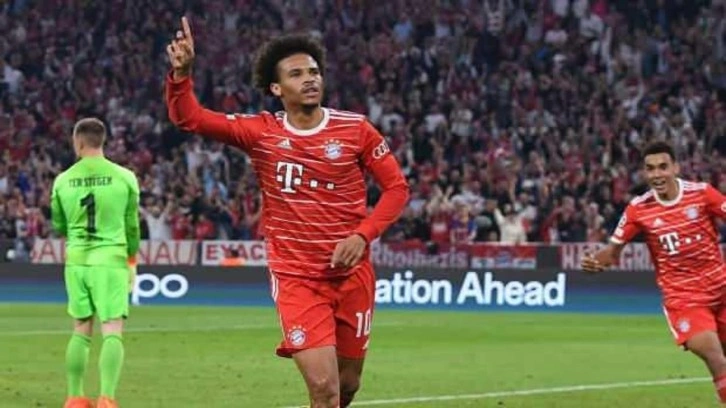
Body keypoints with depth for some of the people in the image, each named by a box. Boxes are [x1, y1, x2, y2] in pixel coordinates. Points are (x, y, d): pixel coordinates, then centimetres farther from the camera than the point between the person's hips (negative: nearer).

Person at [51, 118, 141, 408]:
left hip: (76, 260, 3)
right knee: (112, 332, -4)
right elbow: (132, 224, 4)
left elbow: (58, 225, 13)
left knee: (81, 330, 14)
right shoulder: (124, 177, -3)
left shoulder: (63, 180, 1)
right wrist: (132, 260, 18)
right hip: (111, 259, -3)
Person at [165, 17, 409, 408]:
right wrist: (181, 74, -25)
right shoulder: (260, 132, -2)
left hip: (352, 274, 2)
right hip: (295, 277, -2)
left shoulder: (355, 130, -2)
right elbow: (189, 118, -6)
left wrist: (363, 234, -13)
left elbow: (396, 187, 1)